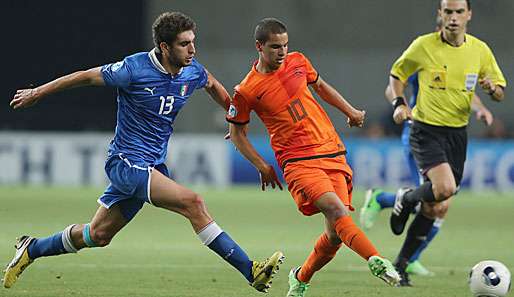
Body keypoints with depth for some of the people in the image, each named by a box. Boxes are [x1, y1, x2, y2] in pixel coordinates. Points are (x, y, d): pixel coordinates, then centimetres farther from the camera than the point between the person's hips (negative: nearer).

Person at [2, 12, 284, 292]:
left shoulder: (192, 72, 0)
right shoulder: (134, 69, -18)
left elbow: (213, 85, 25)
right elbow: (85, 77, -5)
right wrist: (37, 93, 5)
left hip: (153, 165, 8)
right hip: (126, 161, -8)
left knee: (98, 234, 13)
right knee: (193, 203, -23)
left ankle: (31, 249, 33)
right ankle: (250, 270, -25)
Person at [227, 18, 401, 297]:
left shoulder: (297, 62, 8)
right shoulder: (246, 92, -4)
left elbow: (320, 86, 28)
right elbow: (237, 133, 8)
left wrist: (351, 111, 28)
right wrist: (262, 166, 1)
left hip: (333, 153, 5)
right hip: (298, 161, -5)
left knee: (336, 234, -3)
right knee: (334, 208, -29)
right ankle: (376, 261, -44)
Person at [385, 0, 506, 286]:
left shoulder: (480, 50, 2)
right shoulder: (424, 46, -7)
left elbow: (501, 93, 10)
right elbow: (397, 74, 8)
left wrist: (492, 88, -14)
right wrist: (399, 103, -9)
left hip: (458, 133, 4)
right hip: (426, 130, -4)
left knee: (434, 208, 6)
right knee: (445, 188, -27)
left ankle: (401, 263, 21)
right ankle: (406, 199, 6)